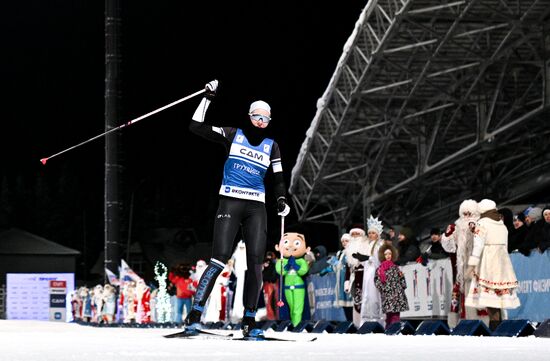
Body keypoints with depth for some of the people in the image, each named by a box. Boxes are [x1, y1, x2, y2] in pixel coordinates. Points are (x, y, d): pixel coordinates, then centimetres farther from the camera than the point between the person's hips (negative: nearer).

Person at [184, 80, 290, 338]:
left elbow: (278, 179, 17)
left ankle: (249, 321, 1)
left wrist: (281, 200, -2)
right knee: (219, 260, -15)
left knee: (255, 263, -6)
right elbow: (196, 127, 0)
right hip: (230, 202, -3)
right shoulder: (233, 135, 5)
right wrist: (207, 99, -5)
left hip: (256, 207, 3)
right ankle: (194, 314, -12)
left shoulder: (271, 146, 14)